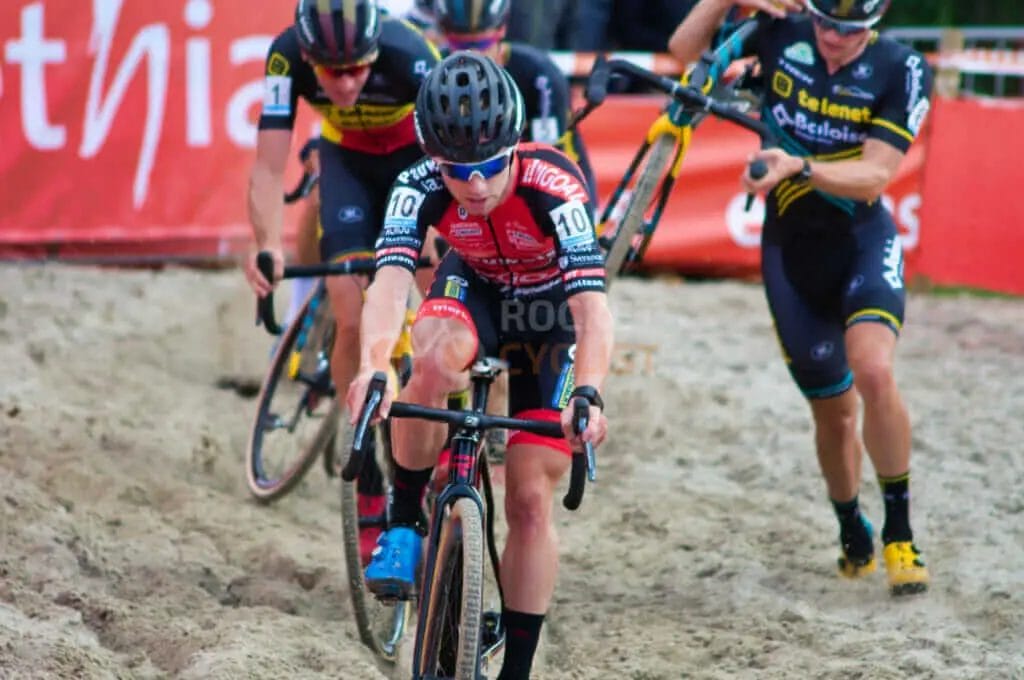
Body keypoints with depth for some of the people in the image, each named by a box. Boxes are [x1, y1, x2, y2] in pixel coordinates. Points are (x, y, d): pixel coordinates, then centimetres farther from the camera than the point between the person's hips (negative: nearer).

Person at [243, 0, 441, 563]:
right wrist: (267, 243, -50)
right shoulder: (287, 56, -31)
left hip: (418, 153, -1)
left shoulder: (407, 54, -38)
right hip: (348, 159, 2)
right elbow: (269, 166, -32)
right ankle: (367, 482, -2)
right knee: (351, 319, -13)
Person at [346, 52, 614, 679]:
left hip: (550, 314, -1)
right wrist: (371, 369, -62)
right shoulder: (420, 188, -30)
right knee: (436, 363, -36)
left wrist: (588, 394, -62)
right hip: (475, 291, 1)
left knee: (531, 501, -7)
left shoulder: (554, 188, -37)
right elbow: (389, 282, -43)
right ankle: (405, 524, -16)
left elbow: (593, 308, -45)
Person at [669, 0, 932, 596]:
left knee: (873, 372, -28)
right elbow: (685, 50, -4)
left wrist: (799, 167, -37)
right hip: (792, 249, 3)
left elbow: (873, 177, -22)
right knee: (834, 411, 9)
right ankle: (854, 537, 35)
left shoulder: (902, 72, -15)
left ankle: (900, 533, -13)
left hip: (864, 240, -3)